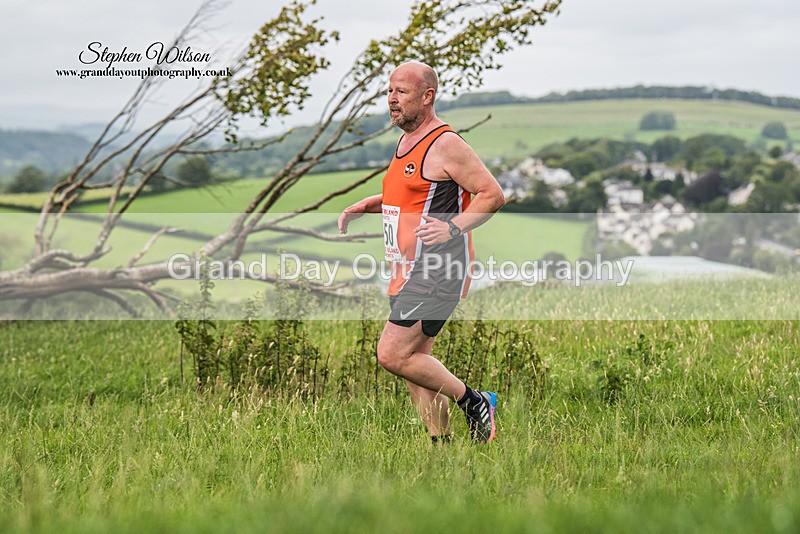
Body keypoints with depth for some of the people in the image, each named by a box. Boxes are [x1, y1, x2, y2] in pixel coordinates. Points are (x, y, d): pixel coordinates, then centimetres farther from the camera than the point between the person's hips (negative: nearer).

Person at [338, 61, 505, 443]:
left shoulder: (446, 145, -12)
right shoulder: (406, 141, 16)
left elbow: (493, 194, -14)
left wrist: (453, 228, -24)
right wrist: (365, 206, 18)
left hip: (436, 273, -10)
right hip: (409, 270, 10)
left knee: (393, 356, -14)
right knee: (414, 363, 9)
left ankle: (475, 403, 0)